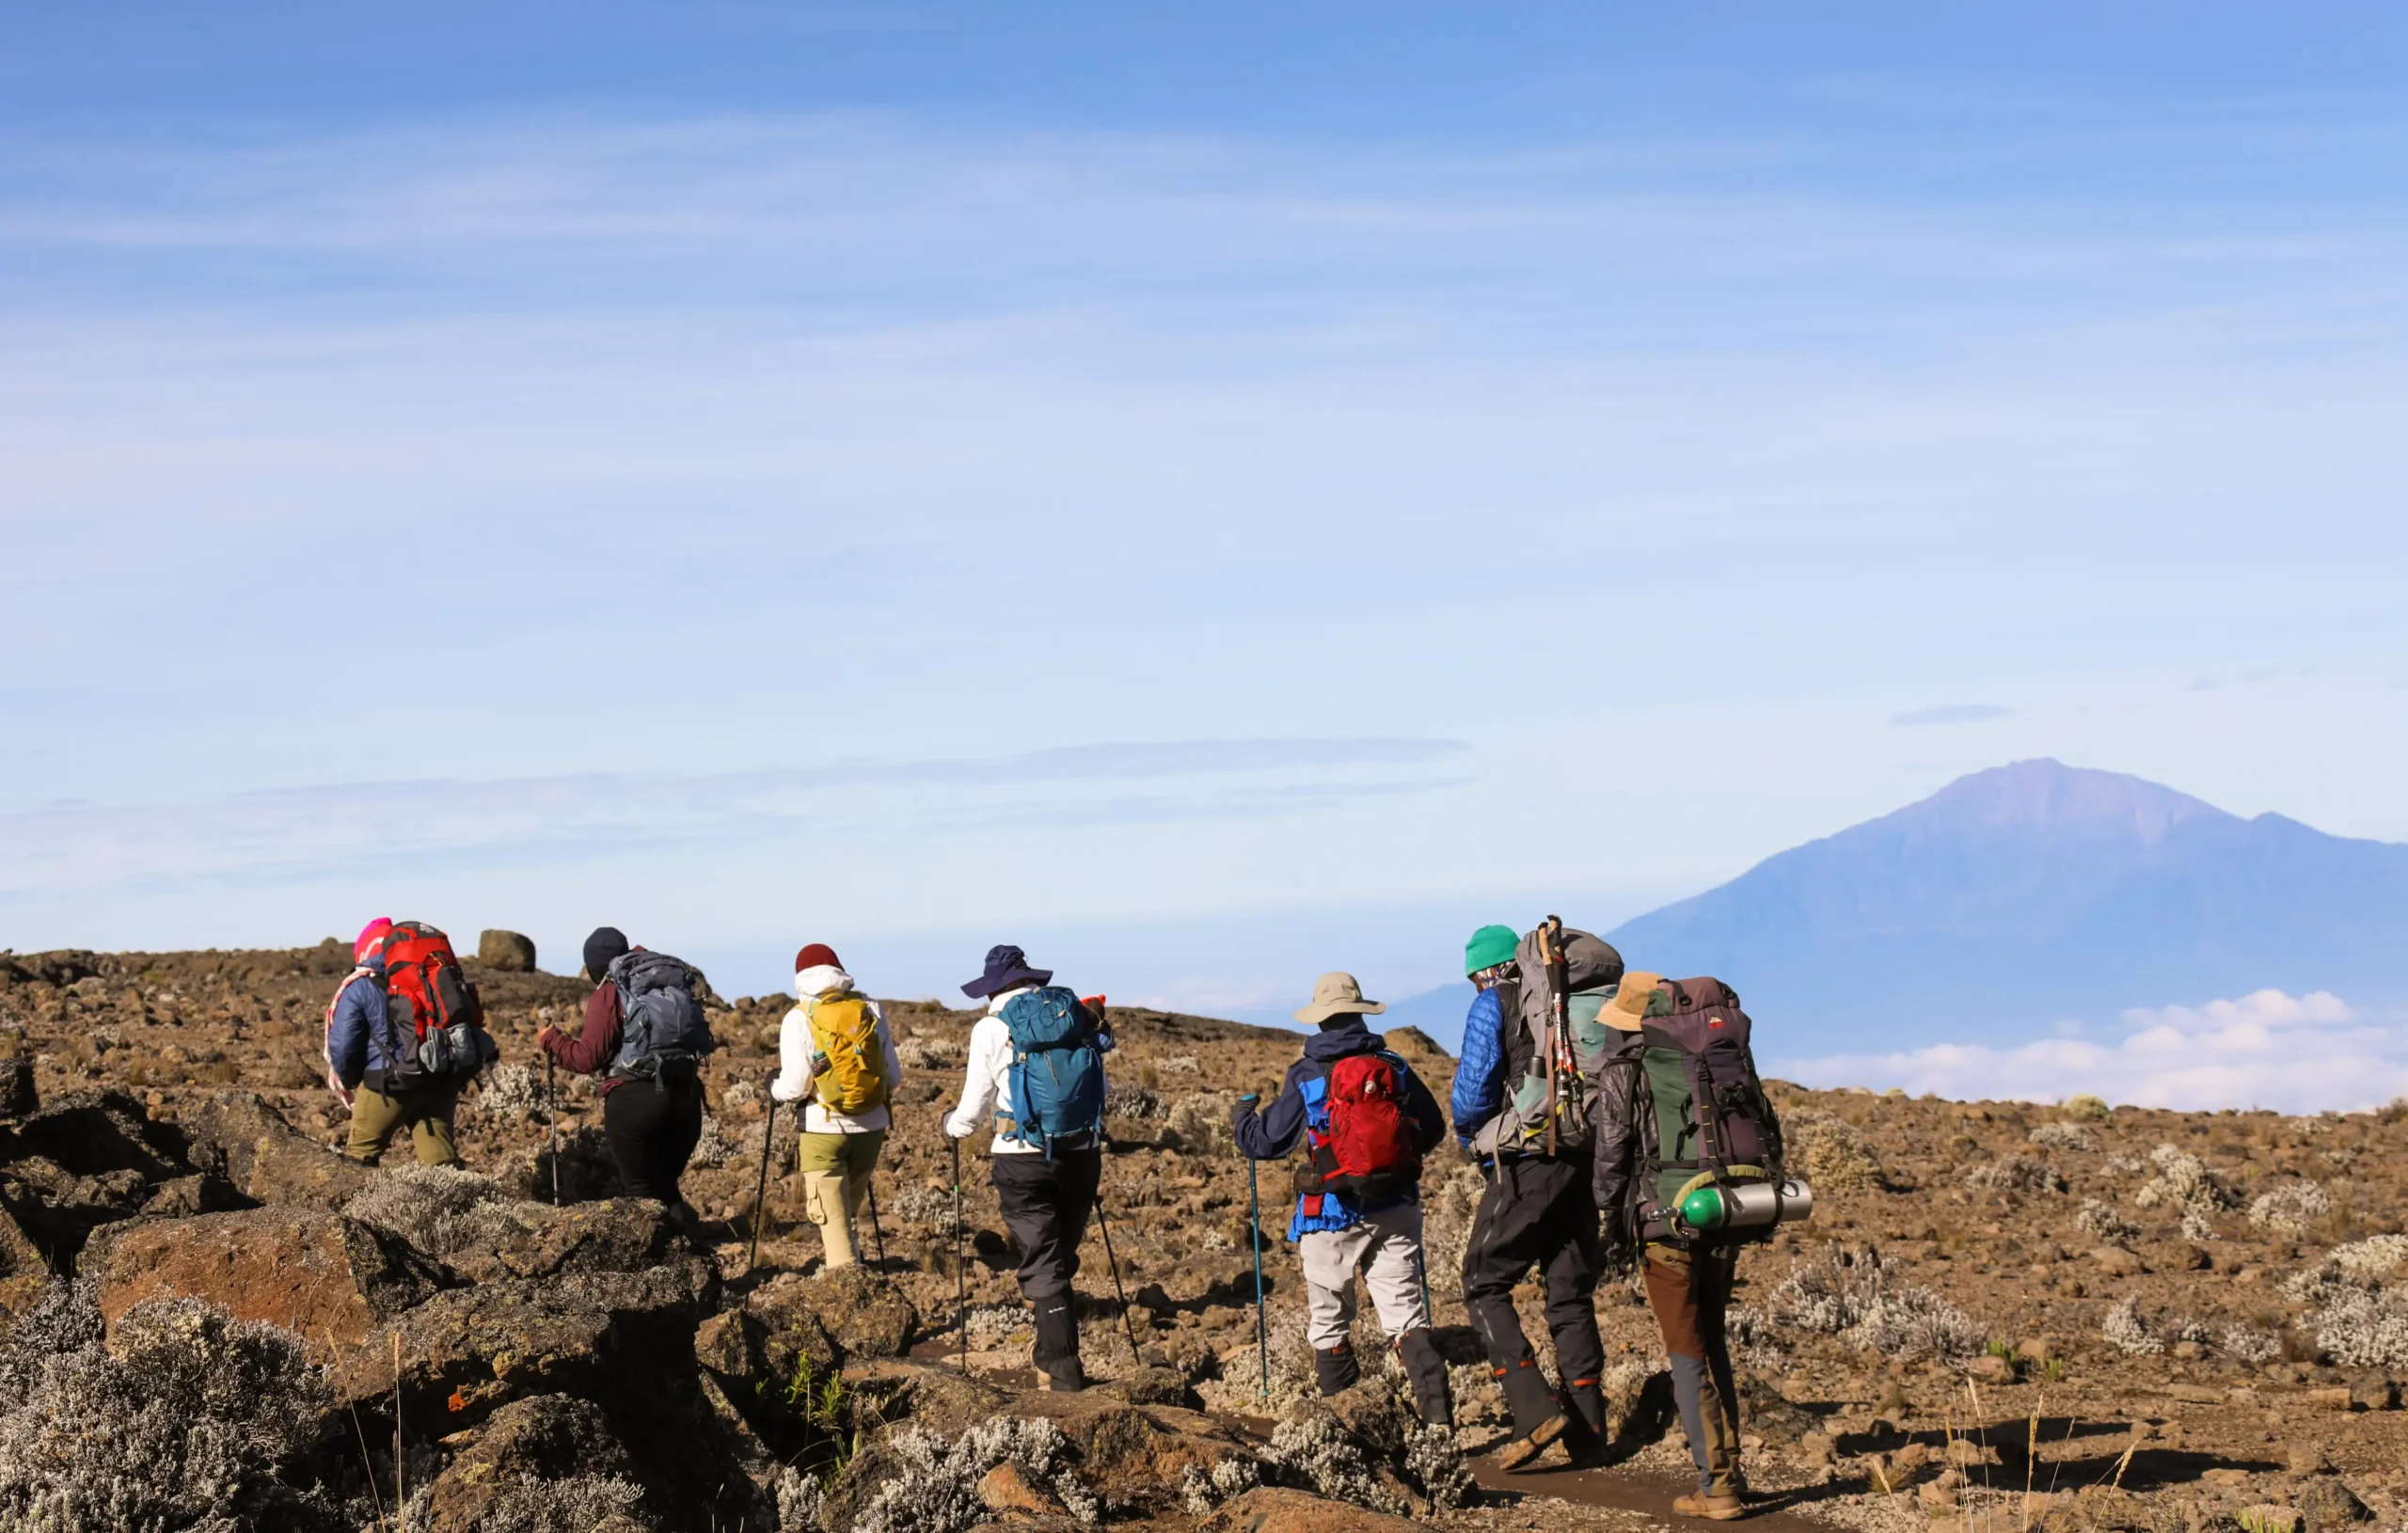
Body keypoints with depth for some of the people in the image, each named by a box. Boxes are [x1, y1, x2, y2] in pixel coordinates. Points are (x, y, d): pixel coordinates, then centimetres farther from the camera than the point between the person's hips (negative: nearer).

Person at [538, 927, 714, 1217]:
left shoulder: (609, 994, -1)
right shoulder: (672, 983, 16)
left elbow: (588, 1058, -6)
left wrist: (550, 1040, 10)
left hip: (634, 1100, -6)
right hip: (686, 1097, 6)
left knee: (641, 1192, 1)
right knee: (666, 1184, 18)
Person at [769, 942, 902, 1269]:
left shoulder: (799, 1018, -7)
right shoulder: (871, 1010, 3)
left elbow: (794, 1087, -11)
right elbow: (893, 1077, 4)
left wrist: (773, 1088, 10)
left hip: (824, 1129, -4)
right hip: (871, 1126, 4)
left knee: (831, 1215, 1)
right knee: (850, 1205, 23)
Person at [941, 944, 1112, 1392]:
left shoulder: (992, 1029, -2)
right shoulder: (1077, 1013, 9)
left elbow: (974, 1110, 3)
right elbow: (1096, 1082, 12)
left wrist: (952, 1125, 24)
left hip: (1025, 1159, -4)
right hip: (1082, 1153, 4)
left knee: (1042, 1264, 1)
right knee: (1062, 1255, 17)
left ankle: (1062, 1368, -4)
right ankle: (1052, 1355, 25)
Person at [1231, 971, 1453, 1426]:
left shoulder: (1306, 1077, -6)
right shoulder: (1395, 1068, 2)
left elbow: (1264, 1141, 1)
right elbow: (1433, 1129, 12)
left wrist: (1241, 1118, 23)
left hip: (1332, 1217, -2)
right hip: (1395, 1211, 2)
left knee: (1329, 1321, 11)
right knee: (1405, 1312, 1)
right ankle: (1438, 1409, -16)